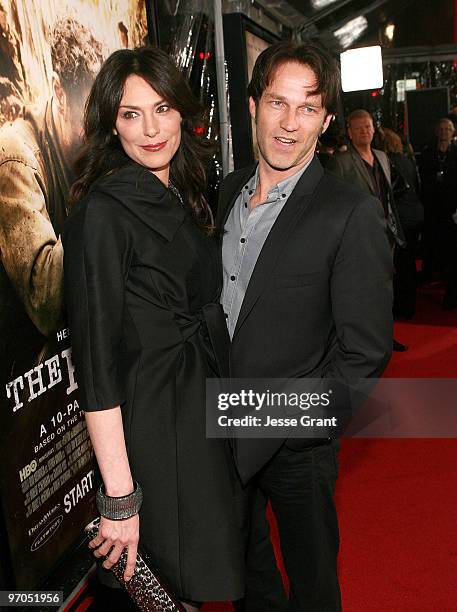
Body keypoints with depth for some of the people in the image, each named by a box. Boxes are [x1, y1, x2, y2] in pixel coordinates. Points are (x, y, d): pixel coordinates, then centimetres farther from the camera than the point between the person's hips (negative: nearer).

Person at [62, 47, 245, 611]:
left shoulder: (182, 200, 8)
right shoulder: (103, 210, -18)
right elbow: (96, 360, -21)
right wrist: (118, 497, -20)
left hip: (209, 412, 8)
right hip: (155, 427, -8)